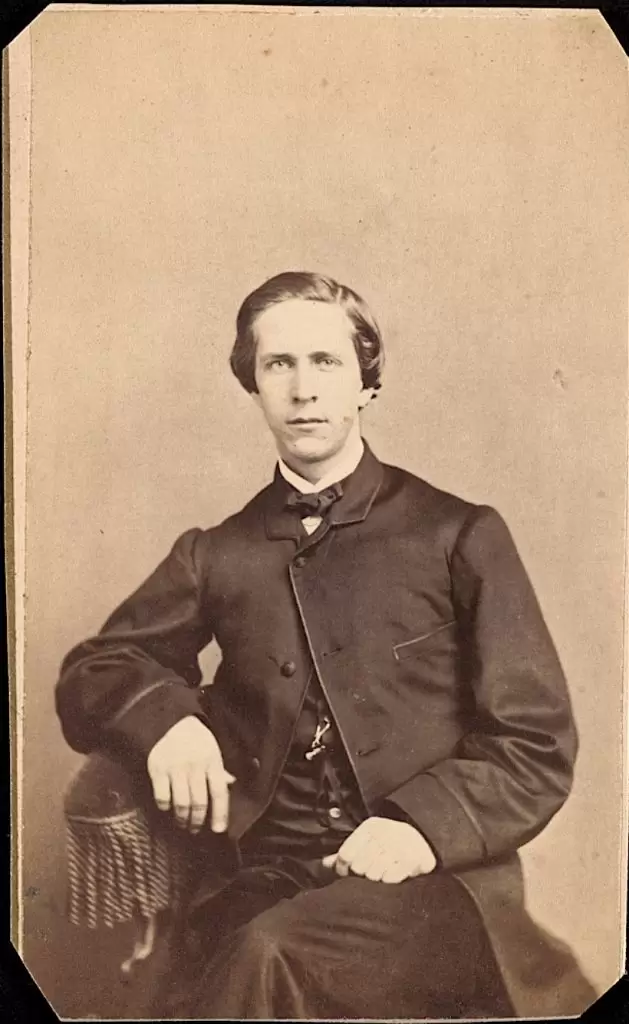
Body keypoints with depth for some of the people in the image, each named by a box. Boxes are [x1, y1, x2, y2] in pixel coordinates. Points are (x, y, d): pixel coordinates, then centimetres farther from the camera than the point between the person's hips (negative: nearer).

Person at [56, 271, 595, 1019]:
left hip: (433, 880, -2)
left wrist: (426, 824, -16)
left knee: (272, 955, -31)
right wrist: (164, 716, -11)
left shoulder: (460, 536, 4)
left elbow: (539, 746, 3)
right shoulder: (216, 555, 13)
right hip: (260, 879, 3)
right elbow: (89, 670, 12)